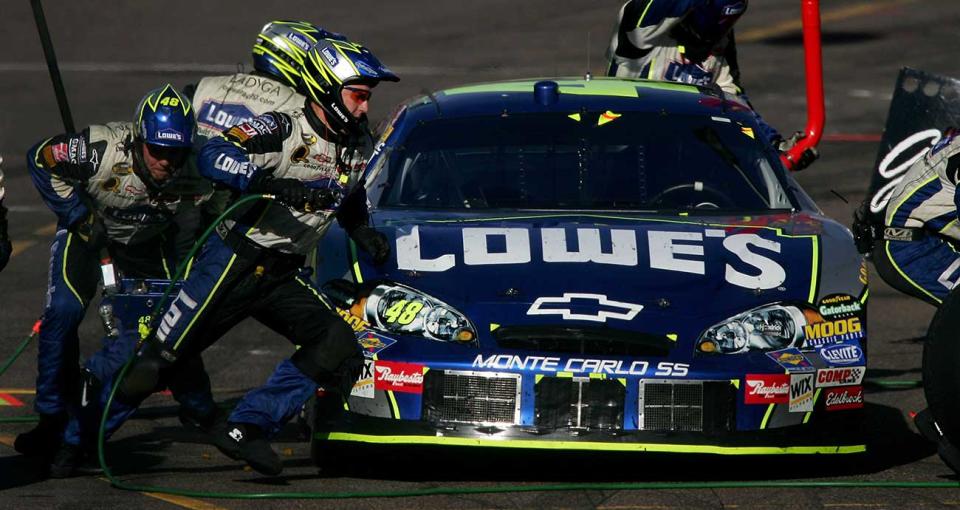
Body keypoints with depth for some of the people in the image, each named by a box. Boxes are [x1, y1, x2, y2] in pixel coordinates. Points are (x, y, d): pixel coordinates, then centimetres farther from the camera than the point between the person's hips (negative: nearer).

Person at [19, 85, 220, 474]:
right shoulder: (102, 149, -35)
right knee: (64, 312, -20)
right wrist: (78, 216, -22)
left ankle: (199, 411, 21)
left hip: (146, 244, 2)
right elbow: (41, 159, -22)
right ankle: (53, 421, -10)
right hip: (87, 230, -2)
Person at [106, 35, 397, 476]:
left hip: (283, 276, 7)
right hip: (232, 263, -7)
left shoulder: (354, 148, 9)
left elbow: (351, 206, 30)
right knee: (157, 359, -4)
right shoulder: (283, 130, -16)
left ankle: (246, 429, -12)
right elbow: (213, 156, -30)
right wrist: (271, 184, -39)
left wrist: (367, 237, 12)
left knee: (336, 344, -12)